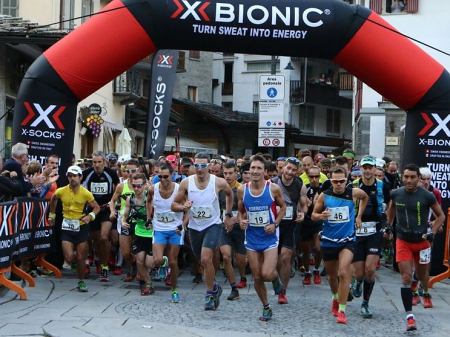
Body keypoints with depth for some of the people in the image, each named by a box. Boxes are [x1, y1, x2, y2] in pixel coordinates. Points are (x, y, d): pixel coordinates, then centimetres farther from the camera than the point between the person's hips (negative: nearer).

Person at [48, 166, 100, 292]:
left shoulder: (86, 193, -9)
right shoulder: (61, 191, -5)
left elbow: (97, 207, 0)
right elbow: (53, 200, 17)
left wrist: (90, 216, -18)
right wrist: (52, 215, 21)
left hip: (81, 227, -1)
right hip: (67, 227, 1)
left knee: (81, 258, 5)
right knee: (69, 258, -9)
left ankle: (81, 281, 26)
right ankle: (75, 253, 29)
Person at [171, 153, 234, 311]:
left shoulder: (219, 182, -12)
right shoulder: (186, 182, -9)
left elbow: (229, 194, 11)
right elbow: (174, 205, -1)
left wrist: (228, 215, 11)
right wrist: (183, 207, -23)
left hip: (213, 225, -3)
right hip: (194, 227, 3)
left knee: (205, 259, -21)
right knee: (203, 261, 15)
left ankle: (210, 293, -3)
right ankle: (214, 287, 40)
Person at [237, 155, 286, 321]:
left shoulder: (273, 188, -12)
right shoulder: (242, 190, -4)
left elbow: (283, 207, 4)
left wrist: (275, 224, -10)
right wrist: (242, 220, -10)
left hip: (269, 237, -3)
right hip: (252, 237, 3)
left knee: (267, 274, -16)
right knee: (257, 277, 8)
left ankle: (275, 277, 21)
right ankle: (266, 307, 27)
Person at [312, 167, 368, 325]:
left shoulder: (353, 193, -6)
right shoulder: (324, 196, -6)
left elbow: (365, 197, 17)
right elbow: (313, 215, 3)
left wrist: (359, 215, 10)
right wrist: (320, 216, -20)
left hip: (347, 240, -2)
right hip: (329, 240, 2)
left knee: (344, 273, -19)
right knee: (332, 275, 17)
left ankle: (342, 310, -14)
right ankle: (336, 298, 46)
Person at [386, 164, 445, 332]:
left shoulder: (427, 196, -13)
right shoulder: (395, 194, -6)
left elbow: (441, 216, 0)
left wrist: (432, 232, -12)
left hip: (421, 241, 0)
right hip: (403, 241, 0)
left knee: (422, 275, 18)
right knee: (406, 278, -10)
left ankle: (426, 294, 53)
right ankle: (409, 316, -6)